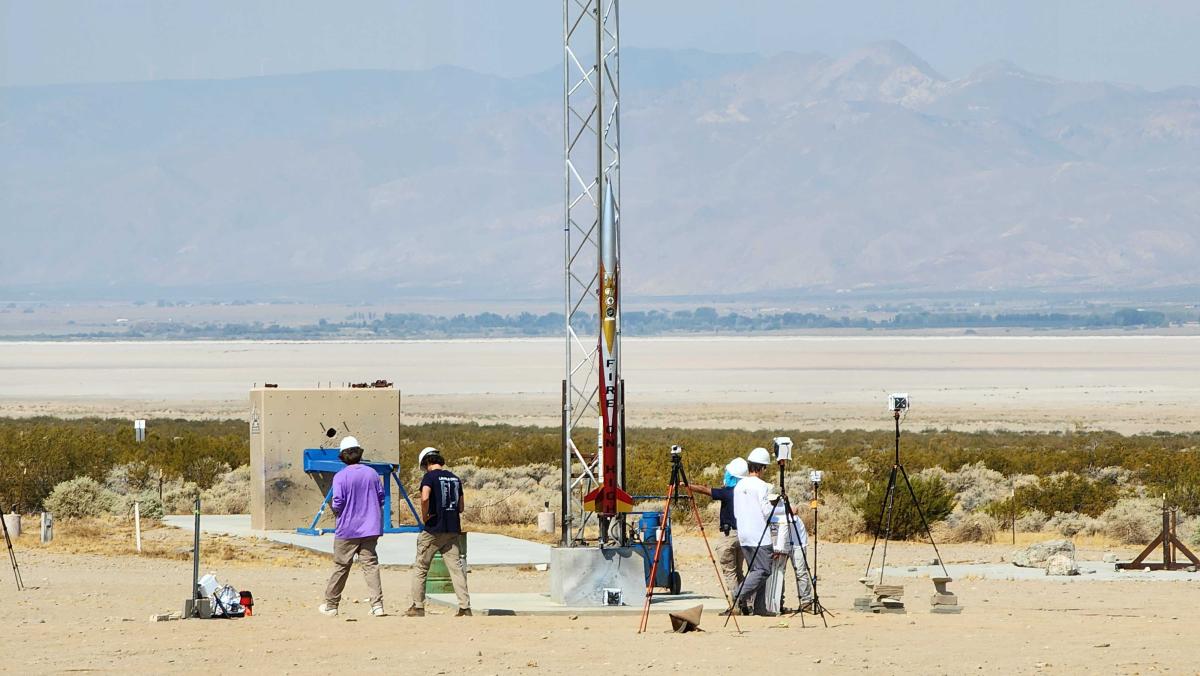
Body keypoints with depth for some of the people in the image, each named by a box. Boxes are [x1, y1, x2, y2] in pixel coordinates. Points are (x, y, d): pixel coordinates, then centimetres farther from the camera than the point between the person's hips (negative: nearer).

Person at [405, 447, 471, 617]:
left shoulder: (430, 477, -9)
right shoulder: (454, 478, 11)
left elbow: (425, 497, -26)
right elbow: (461, 507, 16)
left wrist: (425, 516, -12)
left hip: (433, 529, -5)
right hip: (453, 530, 5)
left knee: (420, 568, 7)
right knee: (456, 568, 4)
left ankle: (418, 606, 8)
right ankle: (465, 607, -4)